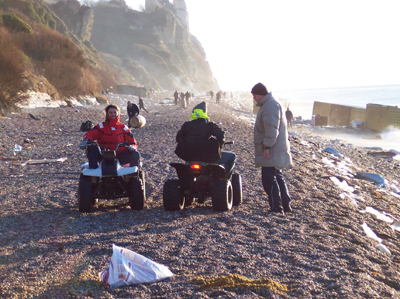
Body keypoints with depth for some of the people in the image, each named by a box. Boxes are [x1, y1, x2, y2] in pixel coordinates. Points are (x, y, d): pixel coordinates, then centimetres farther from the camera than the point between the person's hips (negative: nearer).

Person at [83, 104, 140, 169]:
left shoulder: (123, 128, 15)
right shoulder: (101, 126, 11)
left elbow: (132, 142, 11)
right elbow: (90, 134, -2)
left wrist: (132, 147, -14)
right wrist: (87, 140, -27)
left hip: (120, 156, 1)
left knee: (135, 155, -23)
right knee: (92, 147, -26)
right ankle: (93, 168, -28)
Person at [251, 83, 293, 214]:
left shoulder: (271, 105, -16)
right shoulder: (268, 104, 19)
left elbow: (272, 128, -24)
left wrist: (267, 146, -25)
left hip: (272, 151, -11)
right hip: (274, 150, 11)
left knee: (269, 178, -10)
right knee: (277, 177, 17)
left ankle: (276, 208, -9)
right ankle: (286, 205, 24)